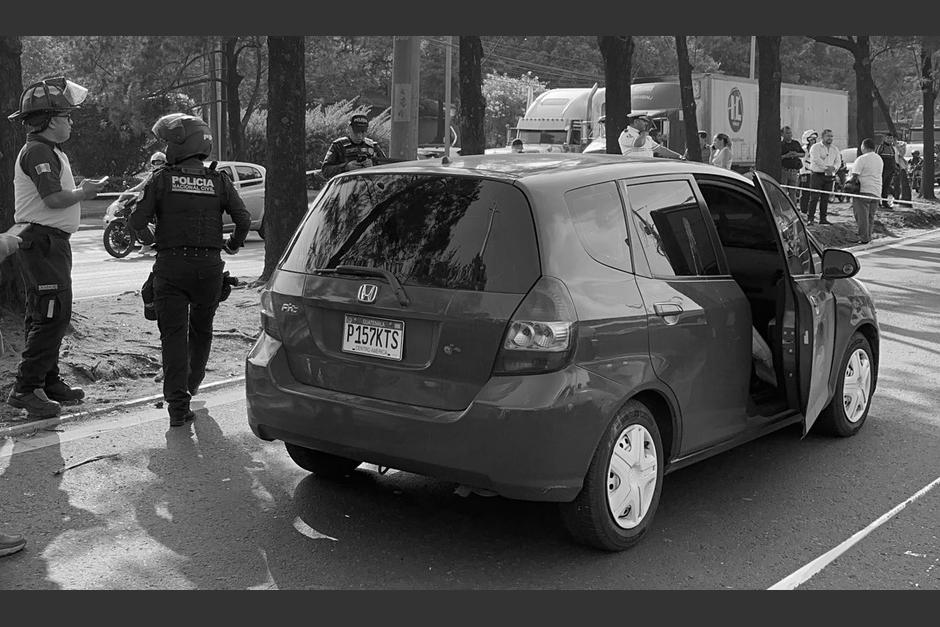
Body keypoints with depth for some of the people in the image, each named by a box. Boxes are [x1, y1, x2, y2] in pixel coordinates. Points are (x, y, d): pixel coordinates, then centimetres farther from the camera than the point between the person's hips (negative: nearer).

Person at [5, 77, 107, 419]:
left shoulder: (50, 151, 19)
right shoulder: (38, 151, -15)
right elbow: (54, 199, -23)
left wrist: (80, 188, 6)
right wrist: (84, 193, -8)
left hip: (51, 242, 11)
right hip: (43, 240, -11)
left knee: (46, 317, 16)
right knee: (52, 316, -11)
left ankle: (49, 381, 24)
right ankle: (25, 388, -8)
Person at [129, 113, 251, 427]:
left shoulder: (162, 179, -4)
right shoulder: (219, 181, 2)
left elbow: (137, 221, -8)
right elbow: (243, 219, -2)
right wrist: (233, 245, 17)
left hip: (171, 265, -2)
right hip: (209, 266, 3)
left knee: (173, 333, -1)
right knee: (201, 330, 21)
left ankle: (177, 404, -9)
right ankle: (191, 386, 39)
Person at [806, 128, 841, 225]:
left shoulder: (835, 149, 16)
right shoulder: (815, 147, -1)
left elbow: (838, 161, 8)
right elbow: (816, 159, -15)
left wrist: (834, 167, -14)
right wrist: (826, 168, -21)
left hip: (829, 176, 5)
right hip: (817, 174, -5)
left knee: (825, 198, 5)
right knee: (814, 197, -9)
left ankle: (823, 218, 10)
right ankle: (810, 218, -8)